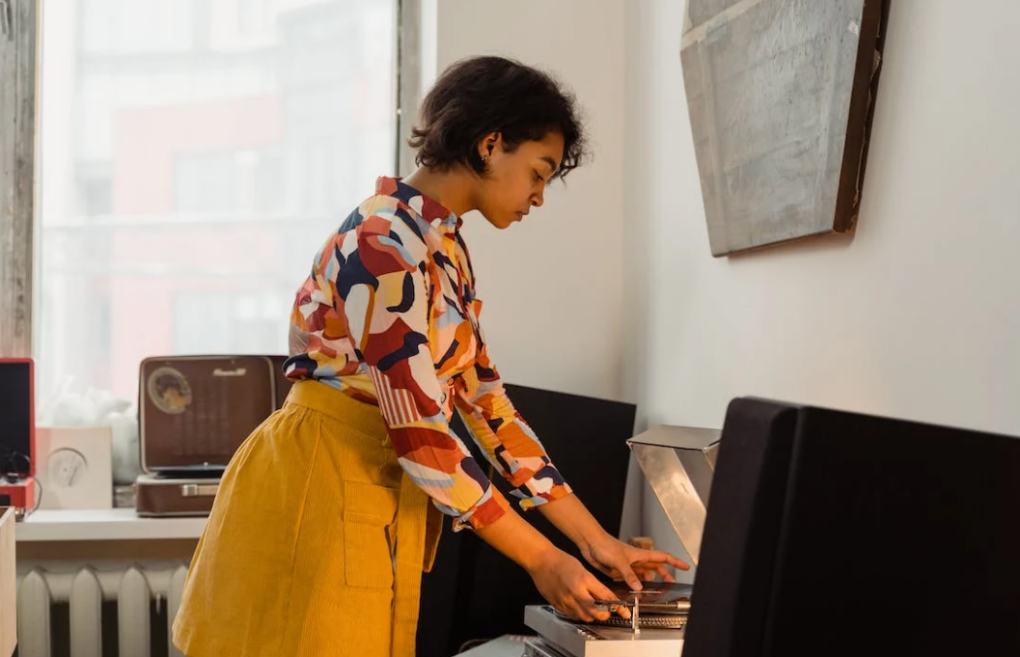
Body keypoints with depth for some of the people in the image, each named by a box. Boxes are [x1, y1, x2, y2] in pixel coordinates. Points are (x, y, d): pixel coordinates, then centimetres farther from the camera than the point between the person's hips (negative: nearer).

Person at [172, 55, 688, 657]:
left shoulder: (448, 249, 9)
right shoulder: (387, 244, -20)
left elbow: (485, 401, 10)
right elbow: (421, 435, -23)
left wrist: (594, 537, 5)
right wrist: (542, 559, -16)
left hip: (379, 493, 9)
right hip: (319, 488, -9)